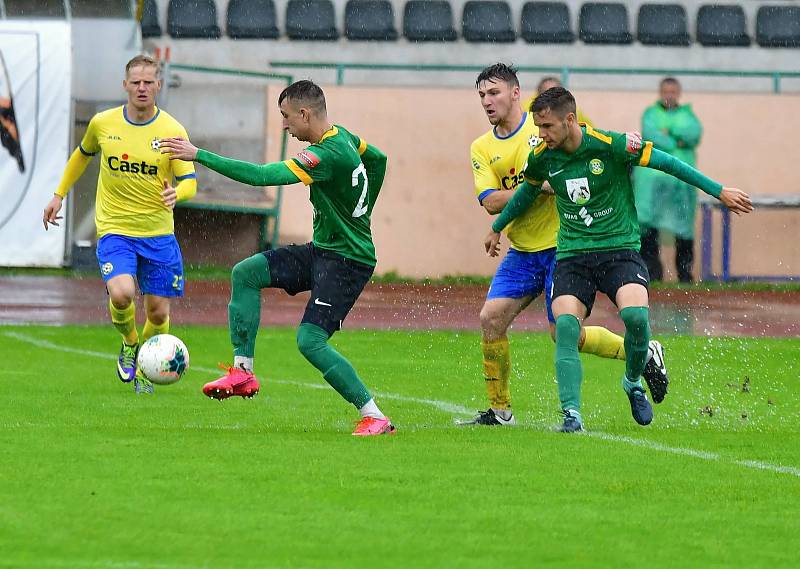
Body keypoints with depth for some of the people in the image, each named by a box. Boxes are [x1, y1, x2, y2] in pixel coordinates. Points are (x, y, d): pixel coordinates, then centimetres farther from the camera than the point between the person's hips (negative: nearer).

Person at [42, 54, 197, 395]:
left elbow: (189, 182, -4)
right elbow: (83, 154, 20)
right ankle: (129, 343, 8)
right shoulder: (103, 123, -1)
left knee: (158, 313, 3)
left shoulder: (173, 131, -6)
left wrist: (176, 193, -27)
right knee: (121, 294, -25)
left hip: (158, 233, 1)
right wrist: (59, 195, 22)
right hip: (114, 230, -1)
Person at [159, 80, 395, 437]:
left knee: (310, 340, -17)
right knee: (245, 273, 1)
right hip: (322, 249, 10)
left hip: (348, 261, -10)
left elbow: (262, 176, -31)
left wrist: (199, 155, -28)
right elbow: (378, 159, 25)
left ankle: (374, 417, -9)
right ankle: (243, 371, 2)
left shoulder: (328, 155, -26)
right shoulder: (343, 136, 4)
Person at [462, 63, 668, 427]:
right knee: (491, 318, -7)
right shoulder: (482, 148, 4)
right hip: (522, 253, 5)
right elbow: (491, 202, -9)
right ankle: (499, 411, 6)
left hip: (562, 246, -5)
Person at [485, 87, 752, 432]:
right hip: (571, 256, 3)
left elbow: (666, 163, -5)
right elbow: (528, 190, 24)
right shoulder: (542, 158, 0)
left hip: (619, 248, -3)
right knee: (565, 325, -21)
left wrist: (720, 192, -1)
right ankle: (571, 414, -19)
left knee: (635, 314, -27)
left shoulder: (611, 145, -14)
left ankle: (634, 382, 2)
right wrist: (498, 227, 37)